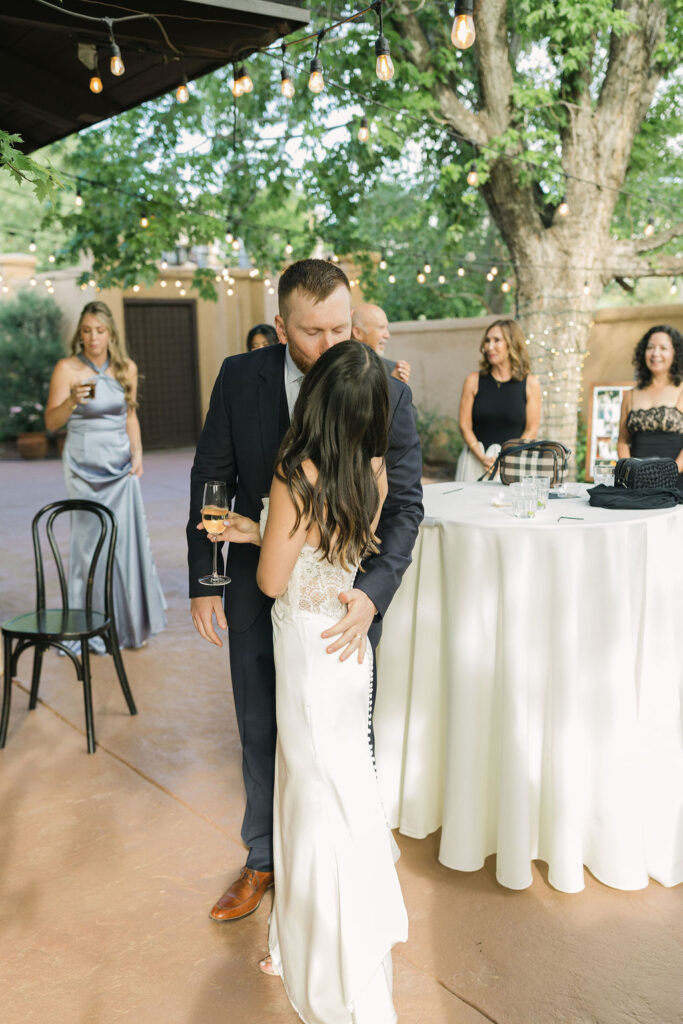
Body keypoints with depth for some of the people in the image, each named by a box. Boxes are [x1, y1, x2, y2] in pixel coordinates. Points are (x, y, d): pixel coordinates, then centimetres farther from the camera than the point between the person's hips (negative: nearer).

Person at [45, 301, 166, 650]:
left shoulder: (126, 368, 7)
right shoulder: (67, 368, -5)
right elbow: (51, 421, -9)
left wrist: (137, 453, 4)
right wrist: (71, 401, -28)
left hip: (120, 465, 4)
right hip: (84, 466, -3)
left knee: (128, 539, 1)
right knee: (90, 541, -3)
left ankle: (131, 623, 14)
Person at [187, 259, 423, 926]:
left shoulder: (385, 392, -13)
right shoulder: (240, 378, -8)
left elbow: (405, 503, -13)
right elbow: (211, 479, 0)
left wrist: (371, 593, -27)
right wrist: (204, 579, -2)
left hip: (343, 599, -2)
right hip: (256, 595, 2)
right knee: (261, 738, 19)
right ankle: (264, 863, 43)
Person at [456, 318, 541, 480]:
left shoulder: (530, 383, 2)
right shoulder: (473, 380, 3)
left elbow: (531, 430, 0)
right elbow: (465, 426, 1)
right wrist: (483, 459, -11)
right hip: (475, 461, 1)